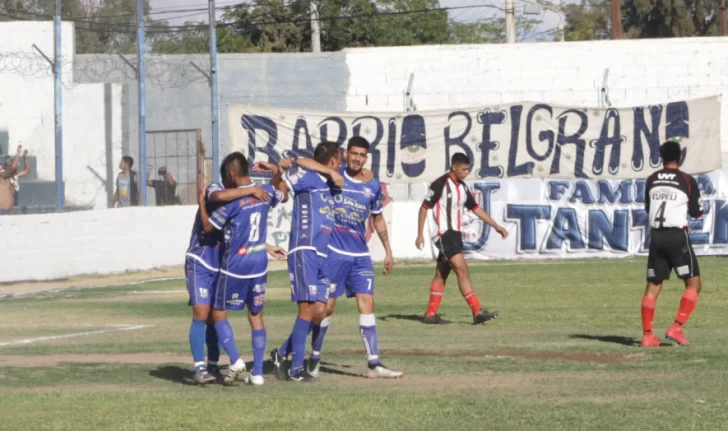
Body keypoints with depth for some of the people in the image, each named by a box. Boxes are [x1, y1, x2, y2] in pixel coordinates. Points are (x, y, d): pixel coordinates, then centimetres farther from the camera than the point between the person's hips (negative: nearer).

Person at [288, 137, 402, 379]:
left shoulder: (373, 186, 7)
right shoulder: (333, 177, -4)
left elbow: (378, 219, 19)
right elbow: (301, 162, -16)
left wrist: (388, 250, 19)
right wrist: (331, 172, -29)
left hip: (360, 254, 3)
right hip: (334, 252, -3)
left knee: (367, 303, -2)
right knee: (327, 306, 0)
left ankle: (374, 364, -3)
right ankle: (315, 359, 15)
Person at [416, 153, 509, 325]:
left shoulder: (463, 188, 12)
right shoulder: (440, 184, -11)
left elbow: (476, 208, 19)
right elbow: (424, 208, -9)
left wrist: (496, 226, 14)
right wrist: (420, 234, -12)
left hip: (455, 235, 9)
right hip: (444, 234, -9)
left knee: (441, 274, 11)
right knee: (462, 270, -16)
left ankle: (431, 314, 16)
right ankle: (477, 312, -21)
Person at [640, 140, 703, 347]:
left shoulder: (651, 180, 8)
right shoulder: (687, 181, -4)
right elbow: (697, 213, 4)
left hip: (656, 236, 4)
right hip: (677, 236, -4)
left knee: (653, 286, 9)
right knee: (693, 283, 3)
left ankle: (647, 335, 5)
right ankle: (676, 328, -11)